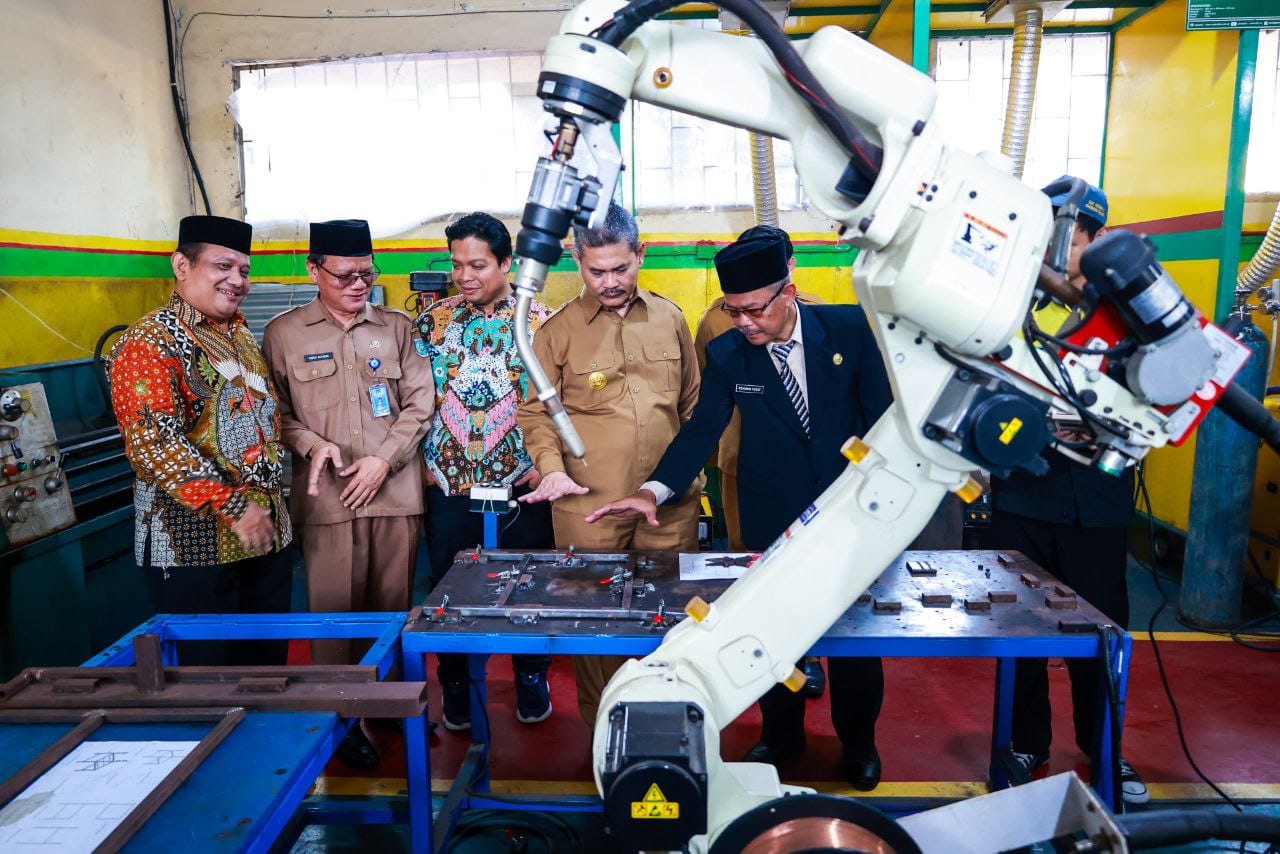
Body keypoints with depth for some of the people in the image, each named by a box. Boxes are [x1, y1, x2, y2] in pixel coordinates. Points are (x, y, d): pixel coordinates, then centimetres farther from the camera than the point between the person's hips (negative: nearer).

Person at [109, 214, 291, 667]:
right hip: (193, 540, -7)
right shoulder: (149, 342, -10)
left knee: (269, 656, 16)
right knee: (206, 664, 6)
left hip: (267, 531, 7)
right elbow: (153, 442, -21)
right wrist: (233, 506, -25)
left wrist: (267, 501, 14)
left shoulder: (241, 336, 13)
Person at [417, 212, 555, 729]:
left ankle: (531, 678, 31)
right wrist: (424, 459, 2)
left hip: (520, 482, -2)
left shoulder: (539, 322, -3)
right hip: (448, 482, 2)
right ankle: (456, 685, 31)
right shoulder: (434, 321, 4)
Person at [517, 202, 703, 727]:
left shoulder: (669, 318, 8)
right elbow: (535, 412, 2)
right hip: (589, 506, -2)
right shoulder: (557, 331, 0)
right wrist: (551, 467, -15)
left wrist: (691, 470, 13)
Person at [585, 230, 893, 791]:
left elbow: (883, 416, -6)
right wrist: (654, 490, -24)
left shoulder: (851, 328, -11)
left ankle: (858, 740, 39)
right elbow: (700, 431, -9)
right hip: (772, 519, 1)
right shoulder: (726, 354, -9)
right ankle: (780, 733, 39)